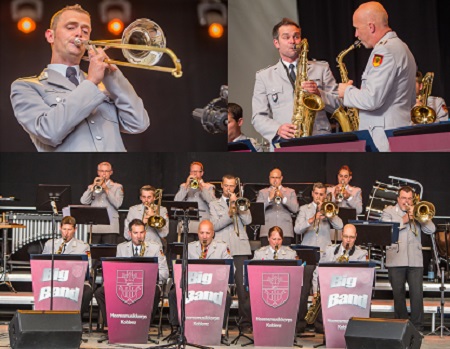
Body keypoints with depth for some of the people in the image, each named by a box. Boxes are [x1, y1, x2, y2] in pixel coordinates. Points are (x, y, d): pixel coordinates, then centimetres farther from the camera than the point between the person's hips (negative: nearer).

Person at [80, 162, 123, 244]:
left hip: (110, 227, -2)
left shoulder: (117, 187, 11)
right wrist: (93, 186, -4)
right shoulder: (91, 187, 18)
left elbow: (117, 204, -5)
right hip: (94, 227, 2)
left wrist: (106, 189, -9)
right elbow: (83, 201, 1)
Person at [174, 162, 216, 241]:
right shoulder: (183, 186, 17)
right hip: (187, 225, 1)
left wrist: (202, 187, -9)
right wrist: (187, 185, -4)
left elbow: (212, 202, -6)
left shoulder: (209, 187, 13)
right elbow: (176, 201, 0)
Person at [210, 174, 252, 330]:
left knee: (243, 286, -6)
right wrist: (229, 215, -13)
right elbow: (215, 225, 0)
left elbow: (248, 220, 2)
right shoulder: (214, 204, 15)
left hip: (240, 248, 0)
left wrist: (237, 205, -4)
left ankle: (246, 321, -4)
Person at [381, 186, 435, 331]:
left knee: (417, 294, -5)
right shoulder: (388, 212, 9)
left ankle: (417, 326, 1)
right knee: (398, 294, 4)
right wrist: (403, 220, -13)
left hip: (415, 260, 1)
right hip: (396, 259, -1)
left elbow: (431, 230, 2)